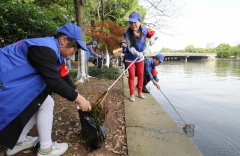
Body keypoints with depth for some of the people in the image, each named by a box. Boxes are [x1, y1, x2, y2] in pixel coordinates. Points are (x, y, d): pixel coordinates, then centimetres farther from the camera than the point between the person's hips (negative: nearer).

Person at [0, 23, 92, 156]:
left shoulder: (54, 50, 7)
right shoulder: (45, 49, -27)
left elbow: (64, 76, 7)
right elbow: (54, 81, -31)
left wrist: (77, 95, 1)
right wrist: (78, 98, -23)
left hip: (16, 77, 10)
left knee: (40, 104, 14)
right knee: (46, 104, -8)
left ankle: (18, 141, 29)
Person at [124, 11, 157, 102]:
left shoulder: (144, 30, -16)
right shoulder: (127, 33, -27)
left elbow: (154, 33, -1)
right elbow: (130, 47, -29)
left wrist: (152, 38, -24)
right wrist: (136, 53, -48)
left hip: (140, 57, 4)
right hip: (130, 58, -4)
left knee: (140, 75, 12)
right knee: (131, 76, 0)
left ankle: (140, 92, 29)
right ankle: (132, 94, 13)